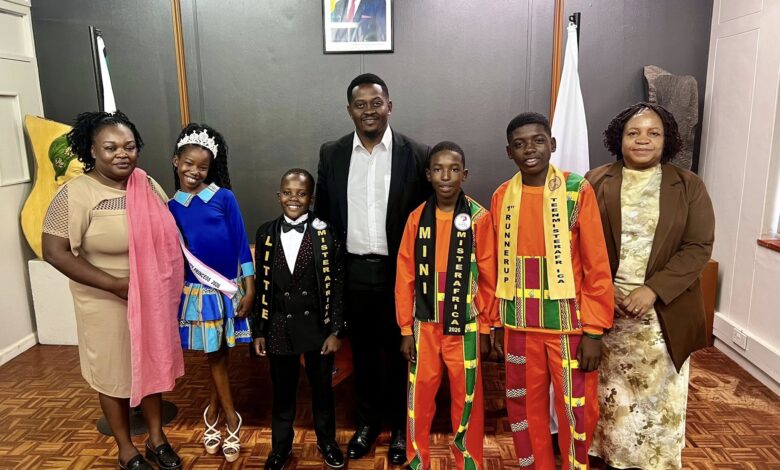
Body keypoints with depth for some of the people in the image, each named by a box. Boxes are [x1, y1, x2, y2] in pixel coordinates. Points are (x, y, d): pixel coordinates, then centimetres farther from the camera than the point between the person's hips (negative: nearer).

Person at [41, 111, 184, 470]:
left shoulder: (147, 185, -2)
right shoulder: (76, 194, -17)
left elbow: (167, 236, 10)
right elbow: (54, 252, -19)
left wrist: (164, 286, 0)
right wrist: (116, 284, -21)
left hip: (153, 298, 5)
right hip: (107, 304, -4)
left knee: (152, 364, 18)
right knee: (114, 373, 13)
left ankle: (156, 437, 38)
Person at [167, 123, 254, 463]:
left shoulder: (224, 197, -7)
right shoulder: (171, 207, 0)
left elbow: (241, 245, -6)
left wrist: (249, 290, -8)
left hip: (231, 288, -1)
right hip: (197, 292, 2)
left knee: (219, 355, 12)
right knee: (214, 356, 11)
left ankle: (213, 412, 34)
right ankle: (230, 418, 26)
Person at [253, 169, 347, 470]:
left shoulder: (326, 233, -7)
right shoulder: (266, 233, 0)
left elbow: (337, 286, -6)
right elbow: (262, 286, 4)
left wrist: (336, 331, -8)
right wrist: (259, 331, 4)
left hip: (317, 326, -1)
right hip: (279, 327, 2)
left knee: (322, 388, 15)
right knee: (282, 391, 16)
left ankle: (326, 441, 38)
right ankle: (281, 445, 38)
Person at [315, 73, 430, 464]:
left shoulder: (416, 154, -6)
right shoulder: (331, 154, 2)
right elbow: (322, 214, 7)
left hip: (398, 271, -2)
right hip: (352, 271, 2)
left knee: (399, 351, 13)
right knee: (362, 351, 17)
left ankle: (400, 426, 34)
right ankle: (367, 422, 38)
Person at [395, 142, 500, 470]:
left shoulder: (479, 218, -7)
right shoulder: (417, 218, -1)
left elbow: (489, 278, -3)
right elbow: (405, 276, 1)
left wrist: (486, 328, -1)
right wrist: (406, 329, 1)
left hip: (465, 327, -2)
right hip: (425, 326, 2)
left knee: (467, 400, 12)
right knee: (419, 399, 12)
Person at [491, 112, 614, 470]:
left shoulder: (578, 191, -8)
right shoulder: (501, 197, 2)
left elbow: (597, 266, -7)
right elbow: (496, 266, 7)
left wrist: (594, 330, -9)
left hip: (569, 323, -3)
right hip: (519, 326, 3)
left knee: (576, 412, 8)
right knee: (526, 408, 14)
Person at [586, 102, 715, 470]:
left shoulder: (688, 186, 1)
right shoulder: (596, 182, 2)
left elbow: (699, 247, -5)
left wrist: (653, 290, -16)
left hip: (663, 312, 0)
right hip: (605, 305, 1)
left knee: (659, 395, 7)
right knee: (610, 392, 11)